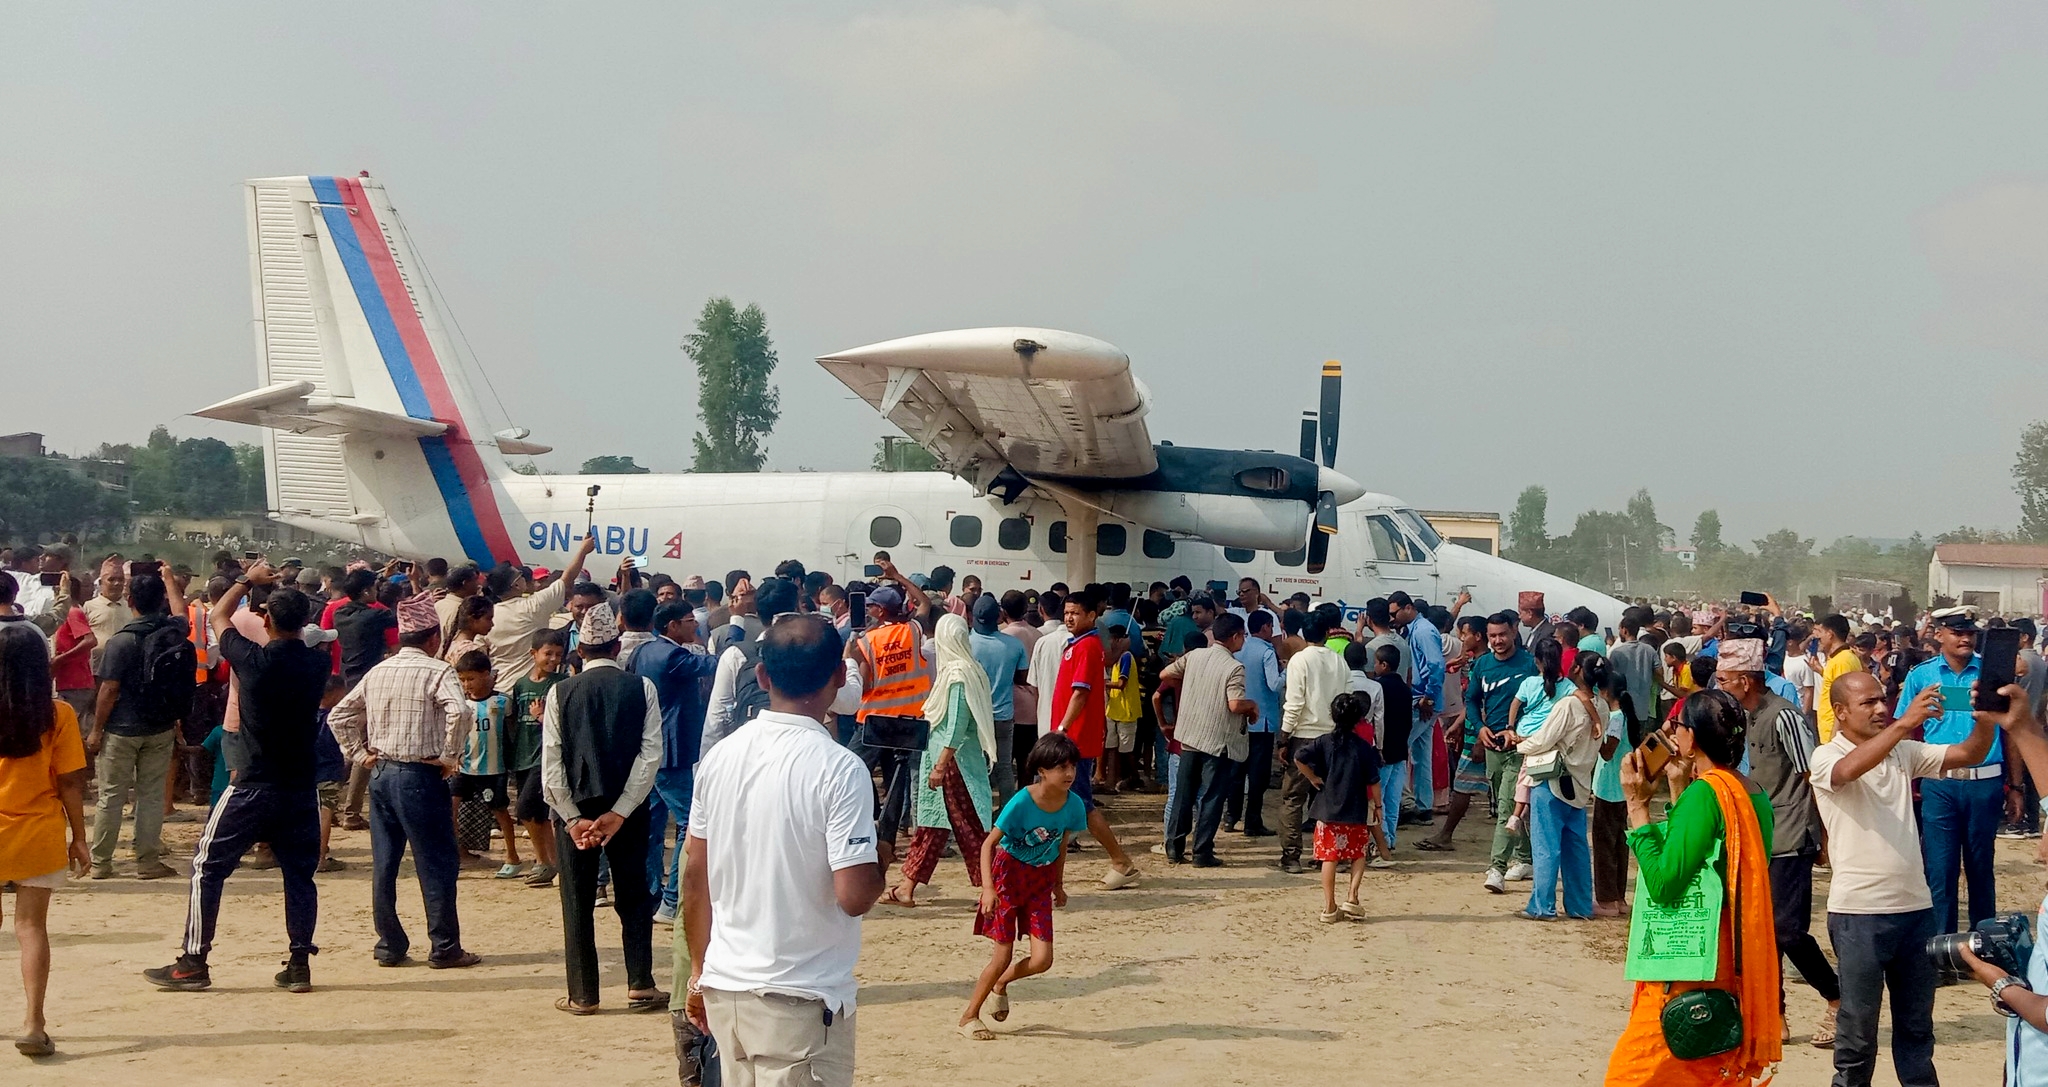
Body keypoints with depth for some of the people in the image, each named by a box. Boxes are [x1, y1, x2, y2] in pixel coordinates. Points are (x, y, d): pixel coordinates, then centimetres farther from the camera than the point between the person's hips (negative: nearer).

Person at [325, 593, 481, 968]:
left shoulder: (377, 672, 10)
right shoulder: (438, 671, -9)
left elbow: (338, 716, 14)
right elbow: (460, 712, -26)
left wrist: (359, 754, 13)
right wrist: (450, 756, -15)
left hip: (380, 773, 6)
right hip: (420, 776, -6)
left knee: (384, 864, 10)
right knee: (438, 864, 2)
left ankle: (389, 945, 14)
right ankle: (444, 948, 4)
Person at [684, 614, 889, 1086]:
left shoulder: (721, 757, 2)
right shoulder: (839, 769, -16)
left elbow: (695, 878, 9)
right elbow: (855, 896, -20)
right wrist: (880, 859, 1)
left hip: (724, 988, 6)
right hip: (801, 999, -6)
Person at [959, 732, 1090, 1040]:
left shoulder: (1074, 805, -11)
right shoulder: (1022, 803, -25)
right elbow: (989, 844, -21)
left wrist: (1058, 885, 15)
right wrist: (988, 887, -30)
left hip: (1041, 879, 4)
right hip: (1009, 873, -4)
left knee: (1042, 960, -4)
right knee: (1003, 955, -3)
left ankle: (1001, 985, 29)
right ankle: (969, 1016, 17)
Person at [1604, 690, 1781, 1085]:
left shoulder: (1705, 791, -17)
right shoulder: (1754, 793, 9)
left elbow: (1662, 883, -20)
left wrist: (1637, 805, -14)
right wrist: (1679, 792, 13)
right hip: (1732, 966, 9)